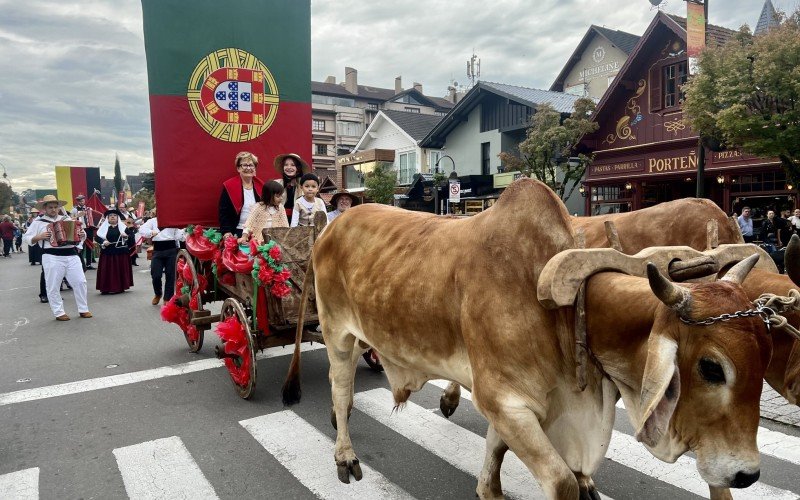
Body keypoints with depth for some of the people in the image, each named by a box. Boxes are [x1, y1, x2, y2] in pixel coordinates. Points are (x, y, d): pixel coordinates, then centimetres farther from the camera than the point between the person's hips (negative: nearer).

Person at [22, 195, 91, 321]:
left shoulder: (67, 219, 16)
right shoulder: (38, 222, 6)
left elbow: (79, 232, 20)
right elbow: (26, 238, 5)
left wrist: (82, 234, -2)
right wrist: (39, 237, -12)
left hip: (71, 255, 3)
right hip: (52, 257, -3)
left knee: (80, 282, 2)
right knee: (53, 286, 1)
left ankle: (83, 310, 13)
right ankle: (59, 313, 12)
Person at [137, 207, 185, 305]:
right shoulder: (152, 221, 9)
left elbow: (178, 236, 3)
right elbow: (142, 230, -5)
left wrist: (184, 230, -17)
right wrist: (151, 232, -24)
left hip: (171, 250, 0)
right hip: (158, 250, 0)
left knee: (170, 275, 1)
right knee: (156, 275, -4)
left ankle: (167, 298, 14)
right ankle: (158, 294, 25)